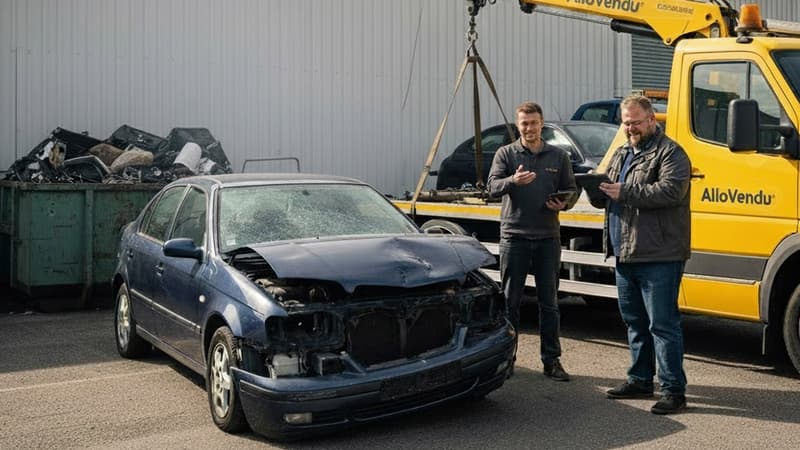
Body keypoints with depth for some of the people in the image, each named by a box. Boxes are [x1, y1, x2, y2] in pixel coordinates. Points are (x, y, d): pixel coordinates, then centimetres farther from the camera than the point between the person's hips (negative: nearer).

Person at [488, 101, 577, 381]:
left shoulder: (558, 156, 10)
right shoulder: (506, 154, 4)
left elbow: (571, 190, 12)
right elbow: (492, 187, -9)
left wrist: (564, 203, -11)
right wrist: (512, 181, -30)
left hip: (548, 238, 2)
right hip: (514, 236, -2)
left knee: (549, 302, 7)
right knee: (510, 300, 4)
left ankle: (551, 360, 15)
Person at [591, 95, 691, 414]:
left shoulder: (670, 153, -6)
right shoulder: (621, 154, 20)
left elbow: (671, 190, -22)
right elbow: (604, 199, 23)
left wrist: (625, 192, -23)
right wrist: (598, 191, -1)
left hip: (659, 256, -9)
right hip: (625, 255, 9)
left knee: (662, 324, -7)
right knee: (634, 321, 16)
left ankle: (673, 390, -1)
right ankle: (640, 380, 27)